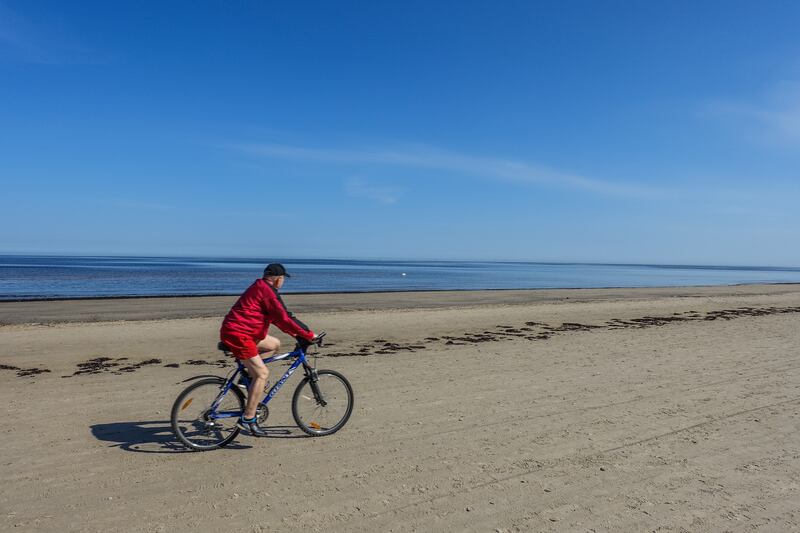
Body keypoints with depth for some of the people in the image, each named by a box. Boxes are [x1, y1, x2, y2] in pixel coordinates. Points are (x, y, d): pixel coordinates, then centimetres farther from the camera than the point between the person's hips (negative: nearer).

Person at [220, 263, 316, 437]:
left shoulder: (260, 287, 18)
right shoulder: (267, 291, -14)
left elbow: (276, 317, 22)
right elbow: (283, 318, -18)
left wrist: (294, 333, 19)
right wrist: (308, 335, -12)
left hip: (234, 330, 10)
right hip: (237, 333, -10)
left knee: (274, 344, 16)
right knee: (262, 373, -10)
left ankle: (251, 374, 11)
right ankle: (248, 419, -8)